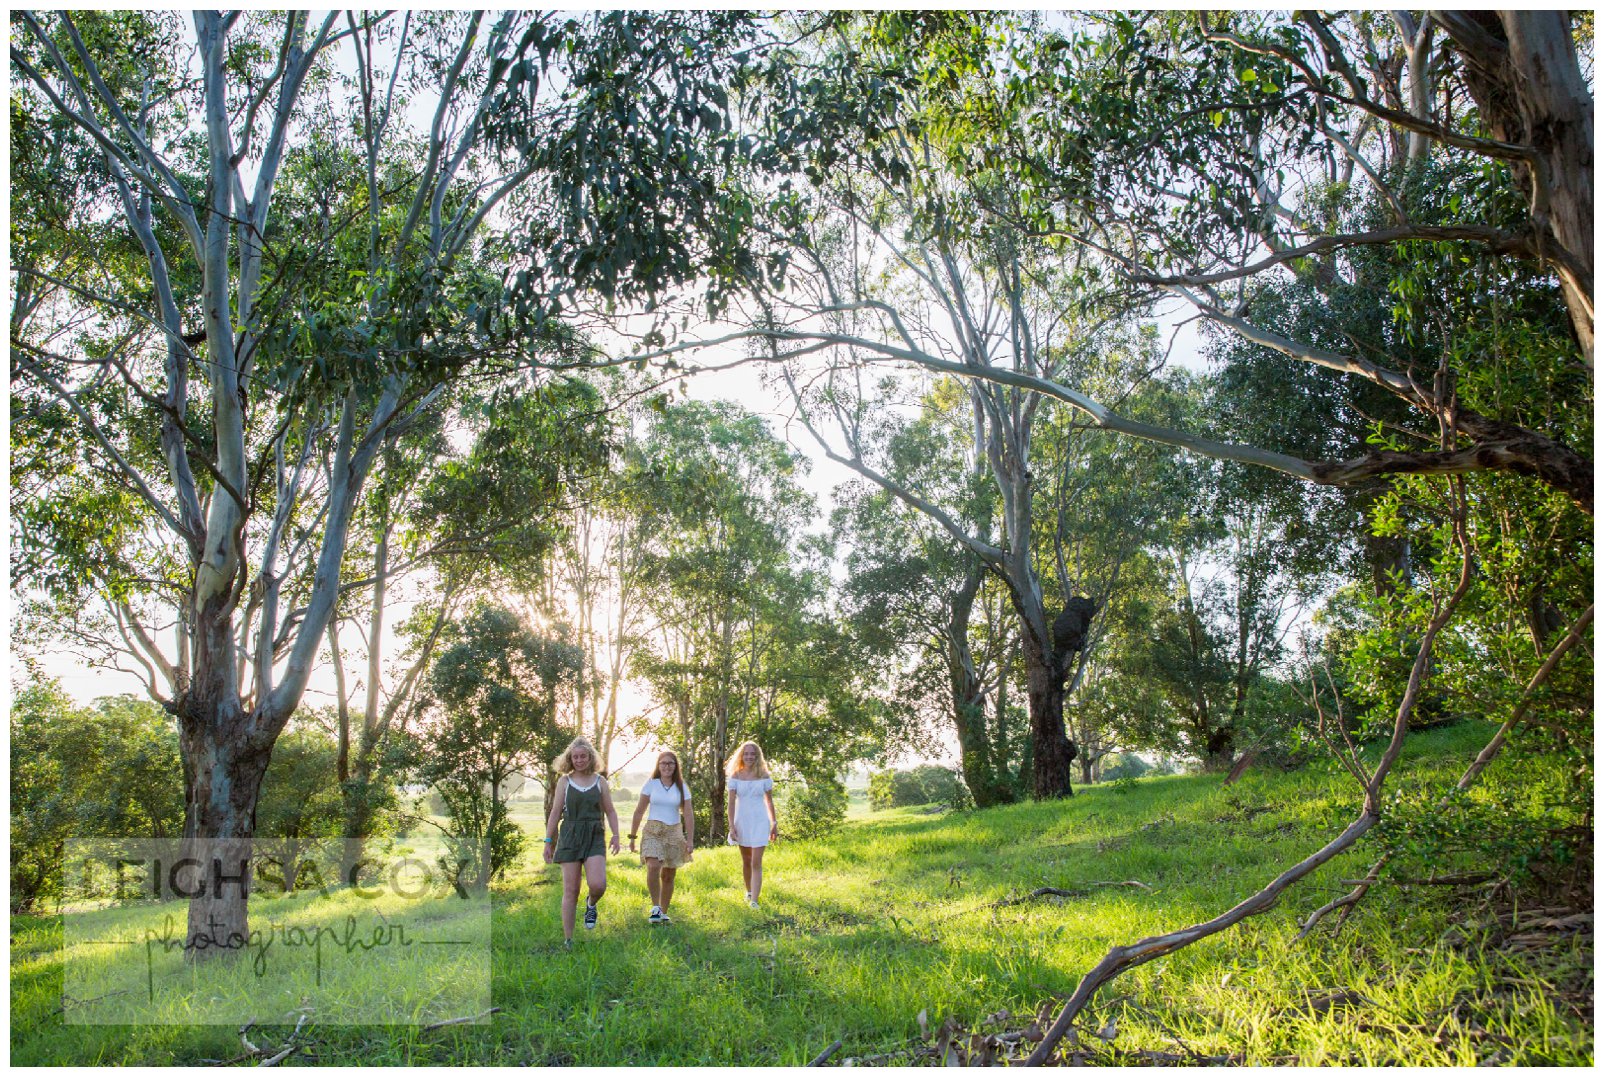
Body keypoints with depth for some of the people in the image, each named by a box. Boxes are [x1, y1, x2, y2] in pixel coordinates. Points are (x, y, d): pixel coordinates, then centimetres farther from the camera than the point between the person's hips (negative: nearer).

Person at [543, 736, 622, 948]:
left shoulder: (599, 781, 8)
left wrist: (616, 835, -5)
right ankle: (568, 940, 9)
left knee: (598, 884, -18)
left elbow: (610, 811, 10)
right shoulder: (564, 781, 5)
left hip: (594, 837, 0)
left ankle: (591, 904, 18)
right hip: (570, 837, 0)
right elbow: (555, 813, 5)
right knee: (570, 890, -1)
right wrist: (548, 841, 2)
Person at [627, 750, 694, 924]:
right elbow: (639, 811, 4)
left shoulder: (681, 787, 4)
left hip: (674, 832, 2)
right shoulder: (651, 784, 1)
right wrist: (632, 836, 3)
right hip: (653, 831, -2)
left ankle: (663, 913, 20)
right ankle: (655, 907, -10)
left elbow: (688, 815, 3)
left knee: (668, 876, 6)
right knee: (653, 867, -24)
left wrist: (690, 840, -4)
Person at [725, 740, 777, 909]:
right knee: (746, 861, 15)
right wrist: (731, 826, -9)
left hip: (759, 821, -2)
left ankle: (754, 901, -11)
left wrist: (774, 824, 8)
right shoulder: (735, 776, -1)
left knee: (756, 863, -9)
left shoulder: (764, 776, -2)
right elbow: (731, 802, -3)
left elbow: (769, 801, 6)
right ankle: (749, 892, 34)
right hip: (742, 821, 2)